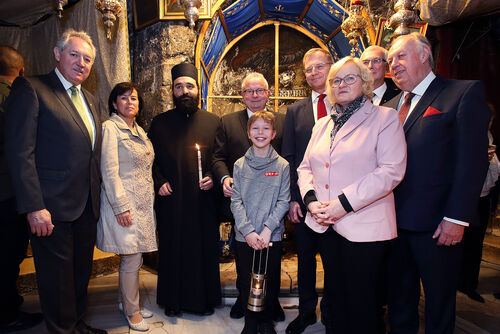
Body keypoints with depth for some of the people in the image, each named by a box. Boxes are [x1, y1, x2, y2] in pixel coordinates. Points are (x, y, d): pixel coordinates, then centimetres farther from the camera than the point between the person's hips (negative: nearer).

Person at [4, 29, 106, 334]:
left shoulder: (91, 101, 15)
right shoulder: (31, 89, -7)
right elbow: (20, 153, -14)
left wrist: (98, 195, 11)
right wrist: (34, 207, -19)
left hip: (88, 207, 7)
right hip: (53, 208, -7)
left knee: (81, 272, 19)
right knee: (58, 277, 8)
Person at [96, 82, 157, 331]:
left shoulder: (139, 130, 16)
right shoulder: (110, 128, -8)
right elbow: (109, 170, -14)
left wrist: (153, 195, 16)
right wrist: (121, 206, -18)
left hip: (144, 202, 7)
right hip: (124, 202, -7)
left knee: (133, 257, 13)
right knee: (132, 259, -1)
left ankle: (125, 301, 30)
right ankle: (131, 310, 17)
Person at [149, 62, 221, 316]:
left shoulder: (213, 121, 5)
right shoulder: (160, 122, 6)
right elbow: (151, 160, 8)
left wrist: (214, 179, -11)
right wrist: (159, 182, -6)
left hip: (203, 200, 0)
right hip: (171, 200, 1)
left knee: (204, 248, 8)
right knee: (172, 249, 9)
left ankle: (205, 299, 27)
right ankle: (173, 300, 28)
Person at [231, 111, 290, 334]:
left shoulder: (282, 166, -1)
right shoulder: (240, 165, 1)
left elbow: (283, 201, -4)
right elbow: (236, 201, -3)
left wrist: (268, 228, -14)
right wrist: (248, 231, -13)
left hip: (272, 236, -1)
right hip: (244, 237, 1)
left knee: (270, 281, 10)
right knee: (247, 281, 11)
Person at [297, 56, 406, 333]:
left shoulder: (384, 117, -4)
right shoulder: (322, 125, 13)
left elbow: (391, 171, -14)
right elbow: (305, 168, 12)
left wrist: (343, 203, -19)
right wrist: (311, 201, -7)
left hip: (365, 227, -5)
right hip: (326, 224, 5)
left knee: (361, 301, 8)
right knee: (335, 295, 19)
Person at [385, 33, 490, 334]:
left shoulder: (465, 92, -5)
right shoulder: (391, 106, 13)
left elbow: (473, 159, -13)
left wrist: (457, 218, -18)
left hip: (436, 224, -5)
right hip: (395, 220, 6)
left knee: (439, 302, 13)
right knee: (399, 296, 20)